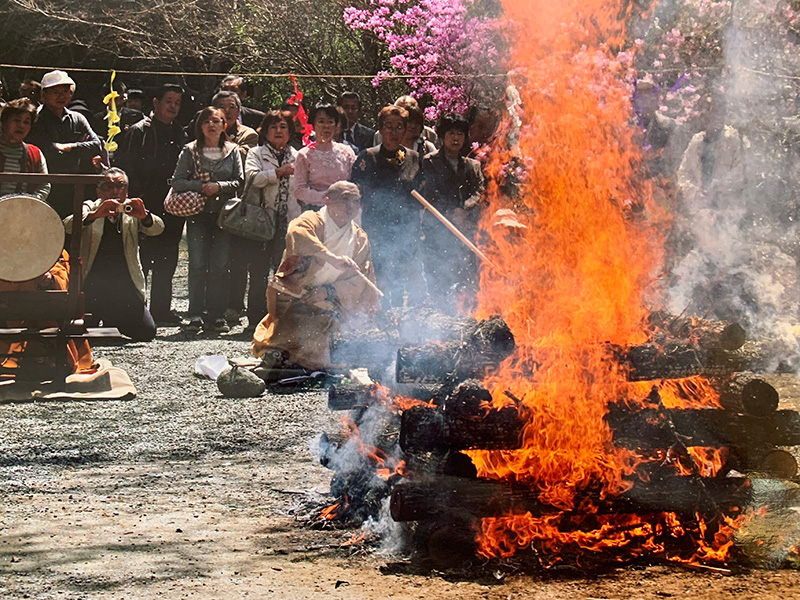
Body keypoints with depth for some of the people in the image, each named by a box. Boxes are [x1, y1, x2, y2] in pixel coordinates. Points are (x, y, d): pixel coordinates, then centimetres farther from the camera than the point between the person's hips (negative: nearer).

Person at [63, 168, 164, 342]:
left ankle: (112, 321, 22)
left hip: (126, 287, 2)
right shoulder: (90, 208, 4)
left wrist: (144, 216, -32)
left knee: (147, 332, -8)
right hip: (93, 286, -2)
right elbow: (68, 225, -16)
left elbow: (158, 228, -8)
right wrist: (94, 215, -36)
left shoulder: (132, 212, 8)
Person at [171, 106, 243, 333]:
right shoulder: (190, 151, 6)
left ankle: (216, 315, 3)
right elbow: (177, 181, 2)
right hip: (198, 213, -1)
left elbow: (239, 182, 4)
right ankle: (195, 315, -3)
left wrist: (219, 186, -12)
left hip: (223, 213, 1)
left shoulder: (233, 151, 8)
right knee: (197, 264, -6)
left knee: (220, 266, -2)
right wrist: (200, 185, -12)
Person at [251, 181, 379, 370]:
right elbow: (296, 234, -31)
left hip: (324, 303, 6)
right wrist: (332, 258, -42)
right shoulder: (312, 221, -6)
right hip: (291, 296, -6)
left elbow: (360, 281, 5)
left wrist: (329, 292, -13)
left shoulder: (360, 239, 10)